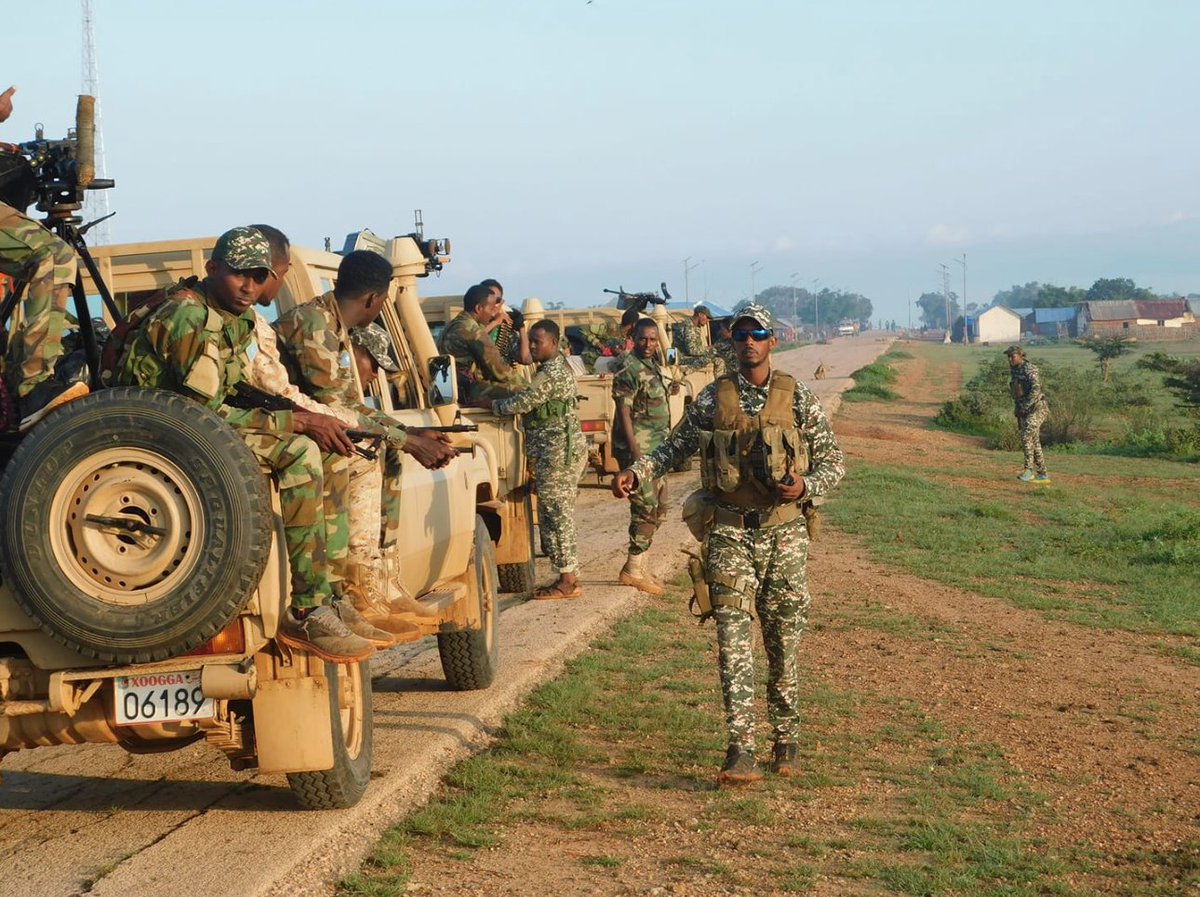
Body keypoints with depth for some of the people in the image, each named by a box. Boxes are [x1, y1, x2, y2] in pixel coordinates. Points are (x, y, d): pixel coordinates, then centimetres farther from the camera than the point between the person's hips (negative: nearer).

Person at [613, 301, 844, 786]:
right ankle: (741, 750, -14)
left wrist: (805, 485, -14)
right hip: (729, 532, 0)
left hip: (783, 531, 0)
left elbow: (833, 460, 5)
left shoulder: (798, 398, 2)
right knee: (733, 639, -10)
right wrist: (635, 472, -4)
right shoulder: (712, 399, 4)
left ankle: (786, 742, 22)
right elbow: (674, 447, 12)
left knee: (784, 641, 8)